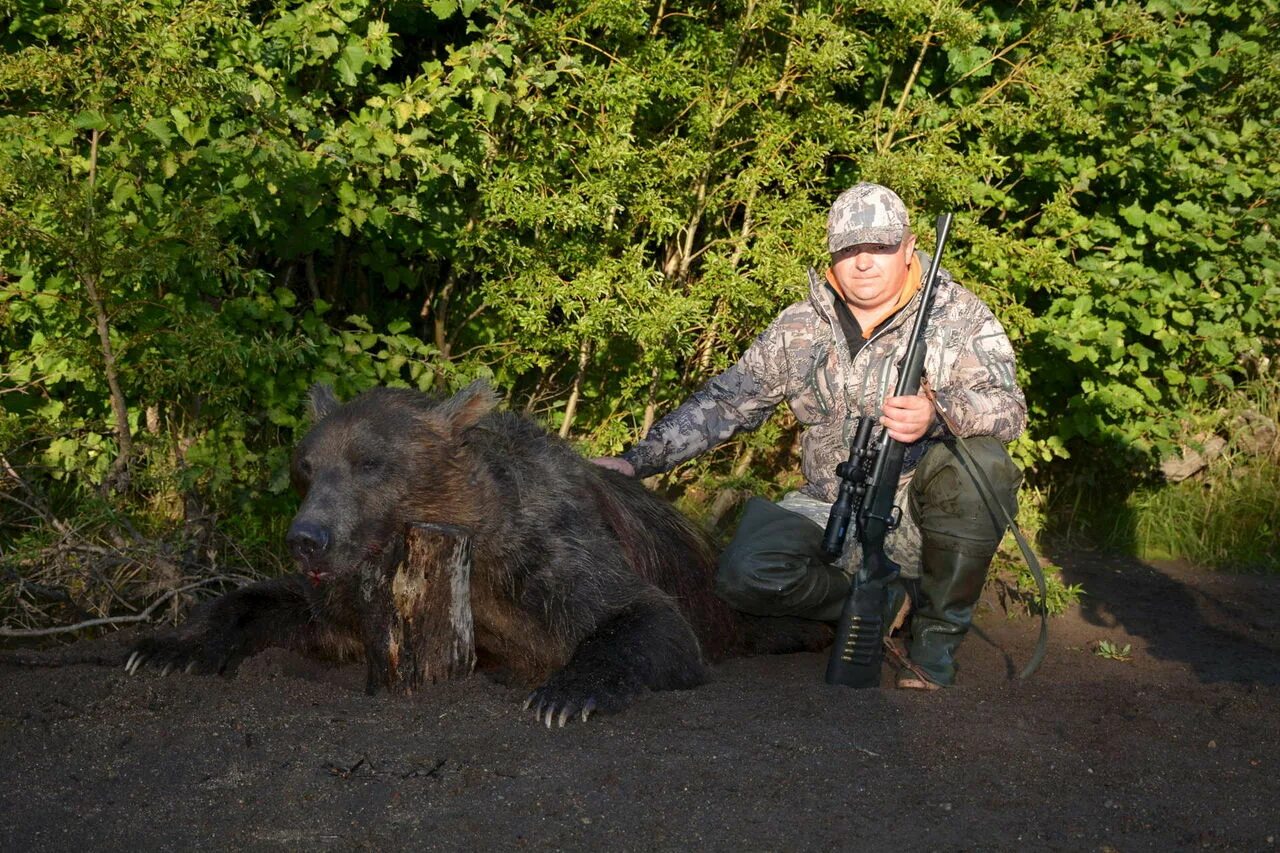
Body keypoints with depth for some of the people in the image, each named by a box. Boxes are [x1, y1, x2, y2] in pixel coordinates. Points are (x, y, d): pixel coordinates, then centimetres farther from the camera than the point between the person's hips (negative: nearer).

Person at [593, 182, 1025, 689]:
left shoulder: (958, 315, -2)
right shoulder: (800, 328, 8)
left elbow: (1009, 407, -15)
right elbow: (723, 402, 9)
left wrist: (939, 413, -39)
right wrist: (637, 461, -3)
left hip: (919, 512, -2)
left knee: (977, 462, -35)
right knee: (743, 575, -24)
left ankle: (938, 632, -14)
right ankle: (889, 600, 1)